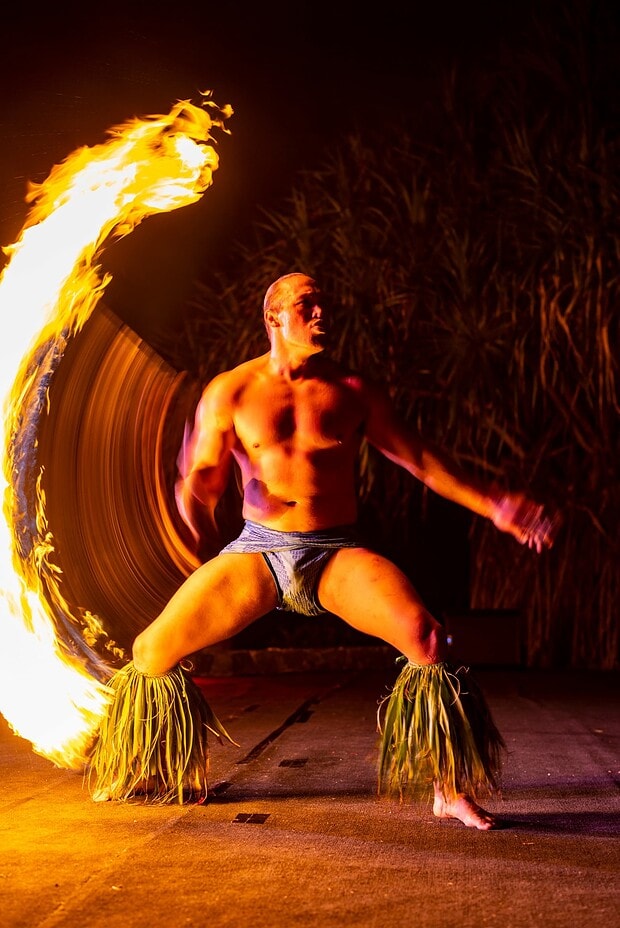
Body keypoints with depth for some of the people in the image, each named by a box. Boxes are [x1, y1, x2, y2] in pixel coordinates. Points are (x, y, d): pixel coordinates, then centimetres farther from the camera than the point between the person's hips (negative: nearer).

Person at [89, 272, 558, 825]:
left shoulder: (353, 392, 6)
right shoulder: (230, 392, 4)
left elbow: (421, 458, 8)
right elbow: (198, 486, 8)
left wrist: (493, 505, 2)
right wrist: (213, 560, -2)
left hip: (338, 553, 0)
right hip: (258, 551, 1)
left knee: (426, 636, -28)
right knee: (153, 650, -11)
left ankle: (450, 791, -13)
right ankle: (137, 773, 19)